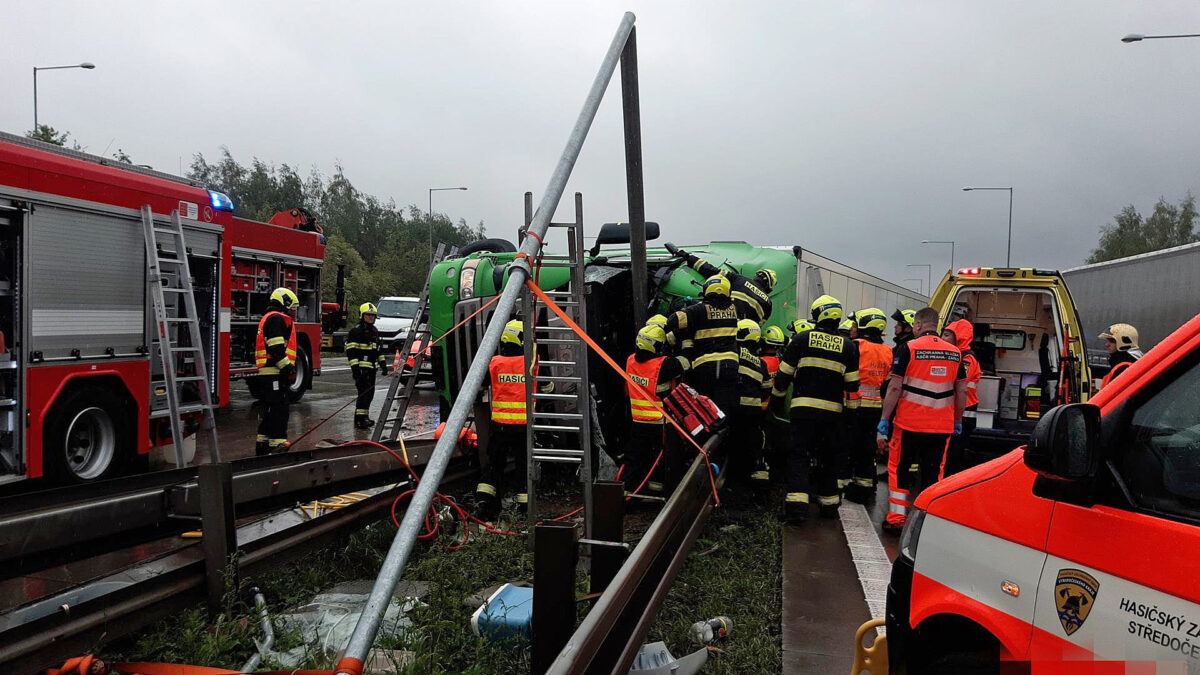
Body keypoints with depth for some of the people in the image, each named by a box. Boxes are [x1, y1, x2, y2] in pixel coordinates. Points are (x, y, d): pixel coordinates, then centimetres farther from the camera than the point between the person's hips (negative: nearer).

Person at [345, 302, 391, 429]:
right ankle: (359, 419, -14)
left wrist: (383, 363, 21)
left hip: (372, 367, 9)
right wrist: (355, 367, -20)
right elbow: (351, 351, -14)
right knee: (363, 392, -14)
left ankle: (365, 416, 23)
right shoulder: (356, 331, -8)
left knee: (370, 392, 13)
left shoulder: (374, 331, 18)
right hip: (361, 368, -9)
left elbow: (379, 349, 25)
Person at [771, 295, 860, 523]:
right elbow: (852, 384, 2)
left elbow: (783, 374, 1)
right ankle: (829, 502, 25)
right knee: (827, 456, 17)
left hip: (804, 408, -3)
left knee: (799, 455, -2)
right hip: (832, 410, 3)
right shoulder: (848, 346, 4)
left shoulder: (802, 339, -2)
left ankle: (797, 505, -14)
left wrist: (776, 399, 15)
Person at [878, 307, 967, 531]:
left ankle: (897, 516, 8)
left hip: (909, 424, -3)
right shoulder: (955, 353, 7)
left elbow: (895, 387, -10)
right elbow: (962, 391, 11)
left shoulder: (908, 348, -7)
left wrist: (884, 418, -5)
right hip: (942, 427, 4)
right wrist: (958, 421, 20)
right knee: (934, 472, 10)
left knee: (899, 468, 9)